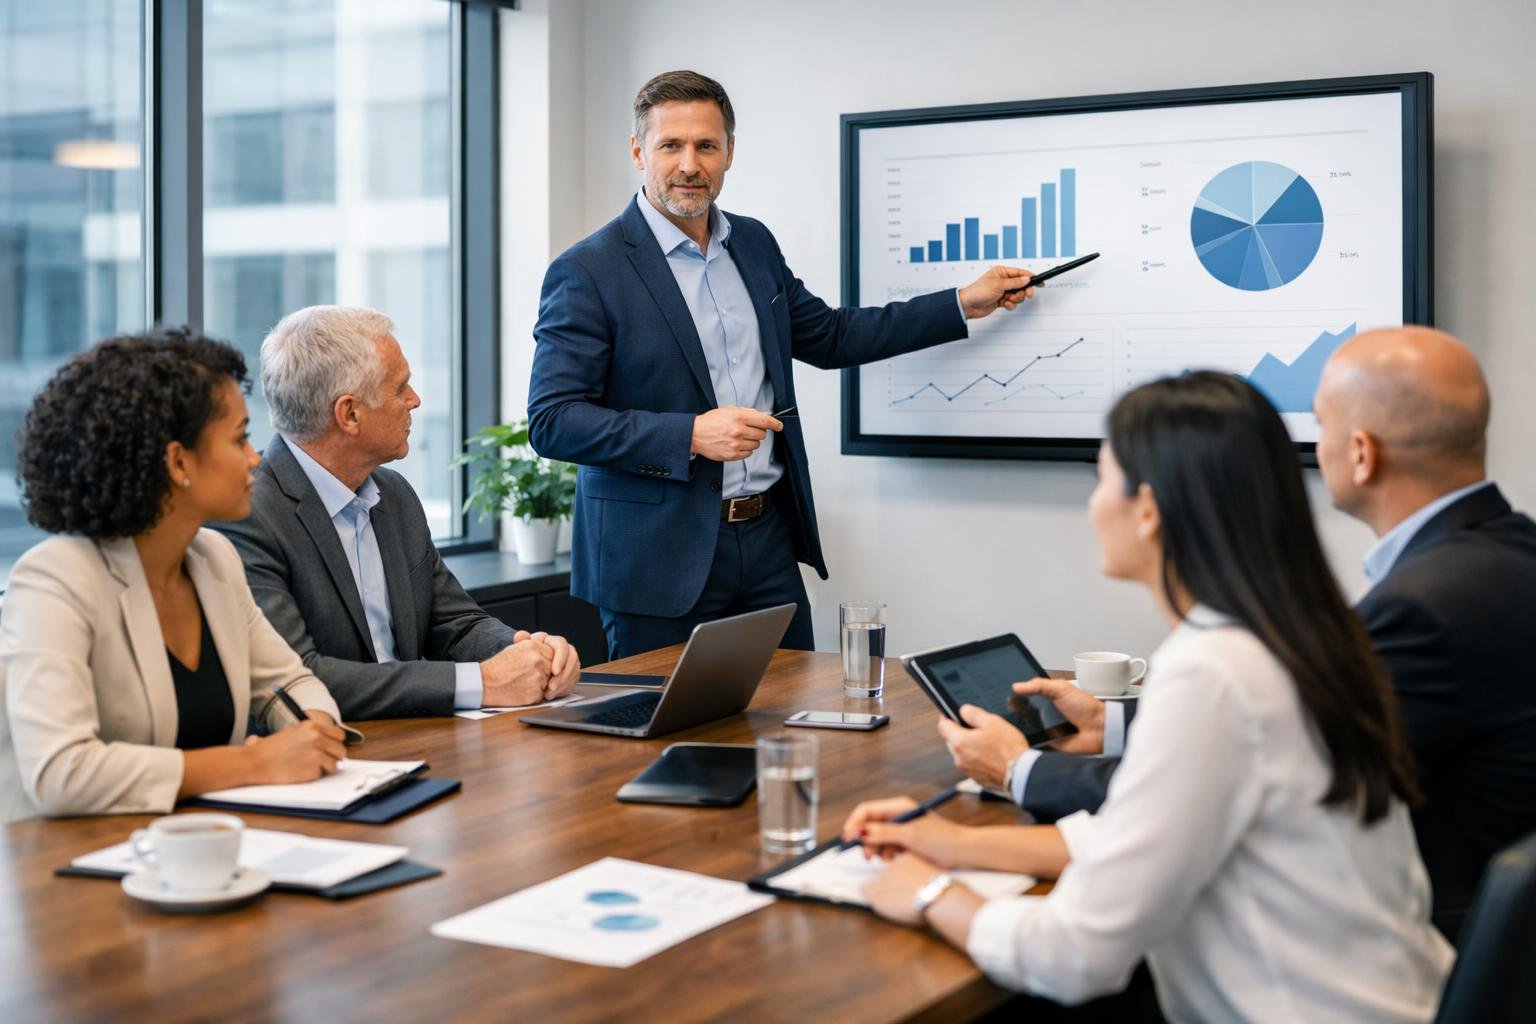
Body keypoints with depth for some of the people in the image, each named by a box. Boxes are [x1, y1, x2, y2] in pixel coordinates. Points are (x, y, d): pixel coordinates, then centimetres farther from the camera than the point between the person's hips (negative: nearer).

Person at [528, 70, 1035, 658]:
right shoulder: (586, 272, -10)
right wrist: (691, 435, -23)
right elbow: (552, 421, -15)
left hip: (768, 542, 6)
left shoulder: (754, 244, 10)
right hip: (659, 559, -6)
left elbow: (828, 337, 23)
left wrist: (964, 304, 20)